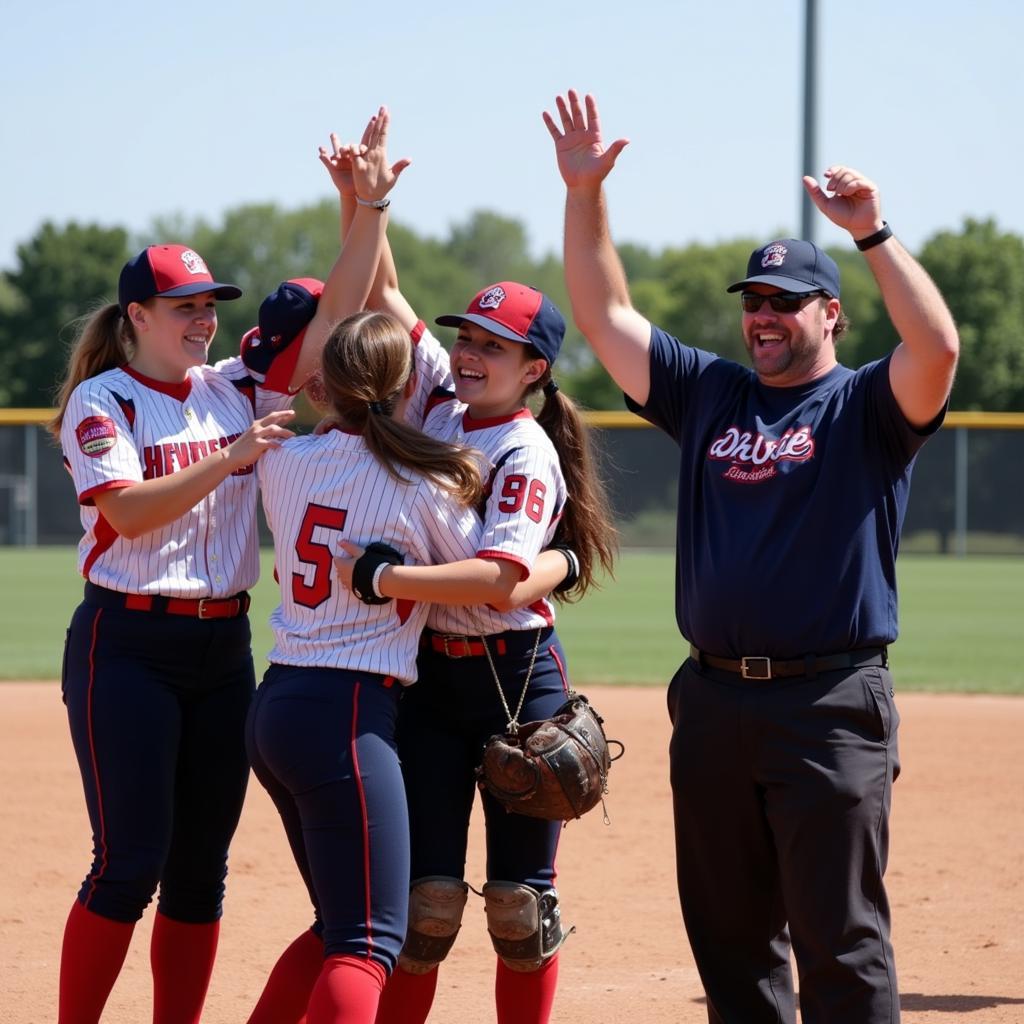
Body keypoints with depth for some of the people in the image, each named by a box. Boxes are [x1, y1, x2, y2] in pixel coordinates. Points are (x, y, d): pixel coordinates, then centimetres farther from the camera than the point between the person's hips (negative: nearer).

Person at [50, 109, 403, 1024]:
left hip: (223, 646, 6)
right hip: (128, 645, -6)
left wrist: (370, 209, -6)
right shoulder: (101, 400, -5)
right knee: (130, 861, -9)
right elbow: (130, 511, -19)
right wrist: (233, 455, -24)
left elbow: (336, 315, 3)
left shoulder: (237, 389, 9)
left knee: (202, 863, 7)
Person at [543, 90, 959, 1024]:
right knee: (728, 934, 12)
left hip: (831, 704, -6)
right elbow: (605, 316, 13)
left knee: (841, 938, -5)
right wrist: (585, 195, 3)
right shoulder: (710, 395, 14)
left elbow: (938, 347, -21)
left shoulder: (866, 407, -1)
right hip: (715, 703, 6)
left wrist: (872, 230, -27)